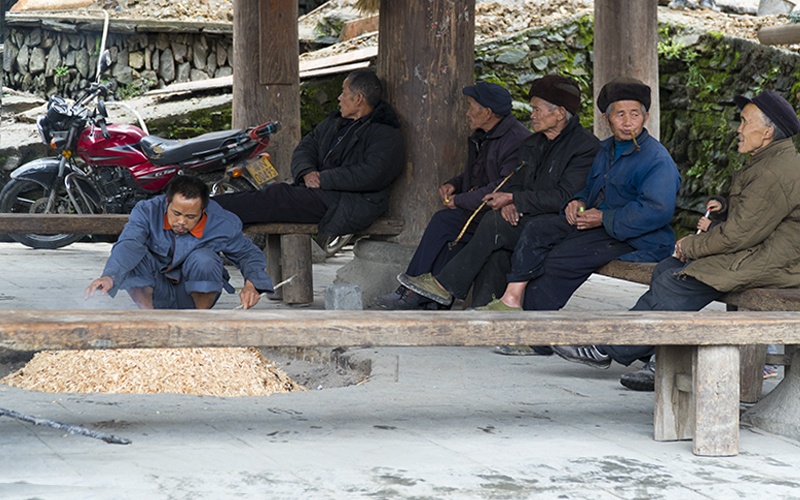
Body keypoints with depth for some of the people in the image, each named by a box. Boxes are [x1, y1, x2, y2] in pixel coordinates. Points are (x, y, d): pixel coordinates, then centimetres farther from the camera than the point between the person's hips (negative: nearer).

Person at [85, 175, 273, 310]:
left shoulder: (222, 225, -17)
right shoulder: (148, 211, -19)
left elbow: (249, 254, -2)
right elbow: (128, 245, -36)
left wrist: (252, 284, -24)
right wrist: (110, 276, -56)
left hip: (197, 291, 0)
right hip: (157, 294, 0)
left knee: (203, 259, -32)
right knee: (133, 259, -29)